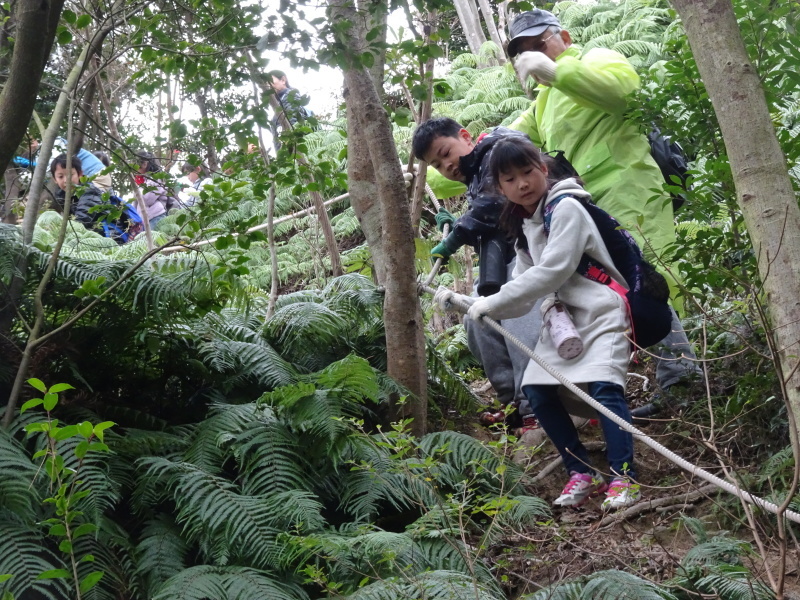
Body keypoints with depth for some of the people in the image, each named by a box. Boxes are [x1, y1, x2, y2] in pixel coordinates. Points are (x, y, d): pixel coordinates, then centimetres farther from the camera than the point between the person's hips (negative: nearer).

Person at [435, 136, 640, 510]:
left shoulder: (566, 209, -13)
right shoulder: (524, 227, 12)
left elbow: (552, 272, -21)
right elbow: (523, 293, 8)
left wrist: (492, 303, -20)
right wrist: (462, 302, -3)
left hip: (602, 310, -8)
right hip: (563, 314, 8)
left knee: (604, 386, -23)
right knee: (537, 391, -2)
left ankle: (624, 478, -20)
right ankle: (582, 474, 6)